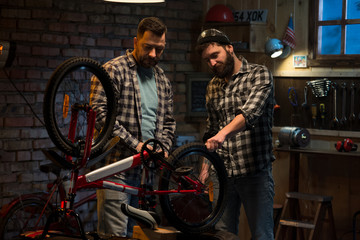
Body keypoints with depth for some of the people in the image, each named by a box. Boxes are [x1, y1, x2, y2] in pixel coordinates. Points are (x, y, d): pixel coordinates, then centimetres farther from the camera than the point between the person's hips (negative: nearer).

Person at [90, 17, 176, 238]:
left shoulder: (163, 81, 17)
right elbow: (101, 114, -14)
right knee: (115, 233, -9)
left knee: (135, 233, 10)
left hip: (147, 169, 7)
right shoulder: (113, 71, -5)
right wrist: (136, 144, -17)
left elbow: (168, 122, 23)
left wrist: (163, 147, 2)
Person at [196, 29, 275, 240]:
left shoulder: (259, 75, -5)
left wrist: (224, 132, -39)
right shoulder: (213, 87, 15)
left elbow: (251, 112, -23)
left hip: (255, 172, -5)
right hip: (222, 173, 6)